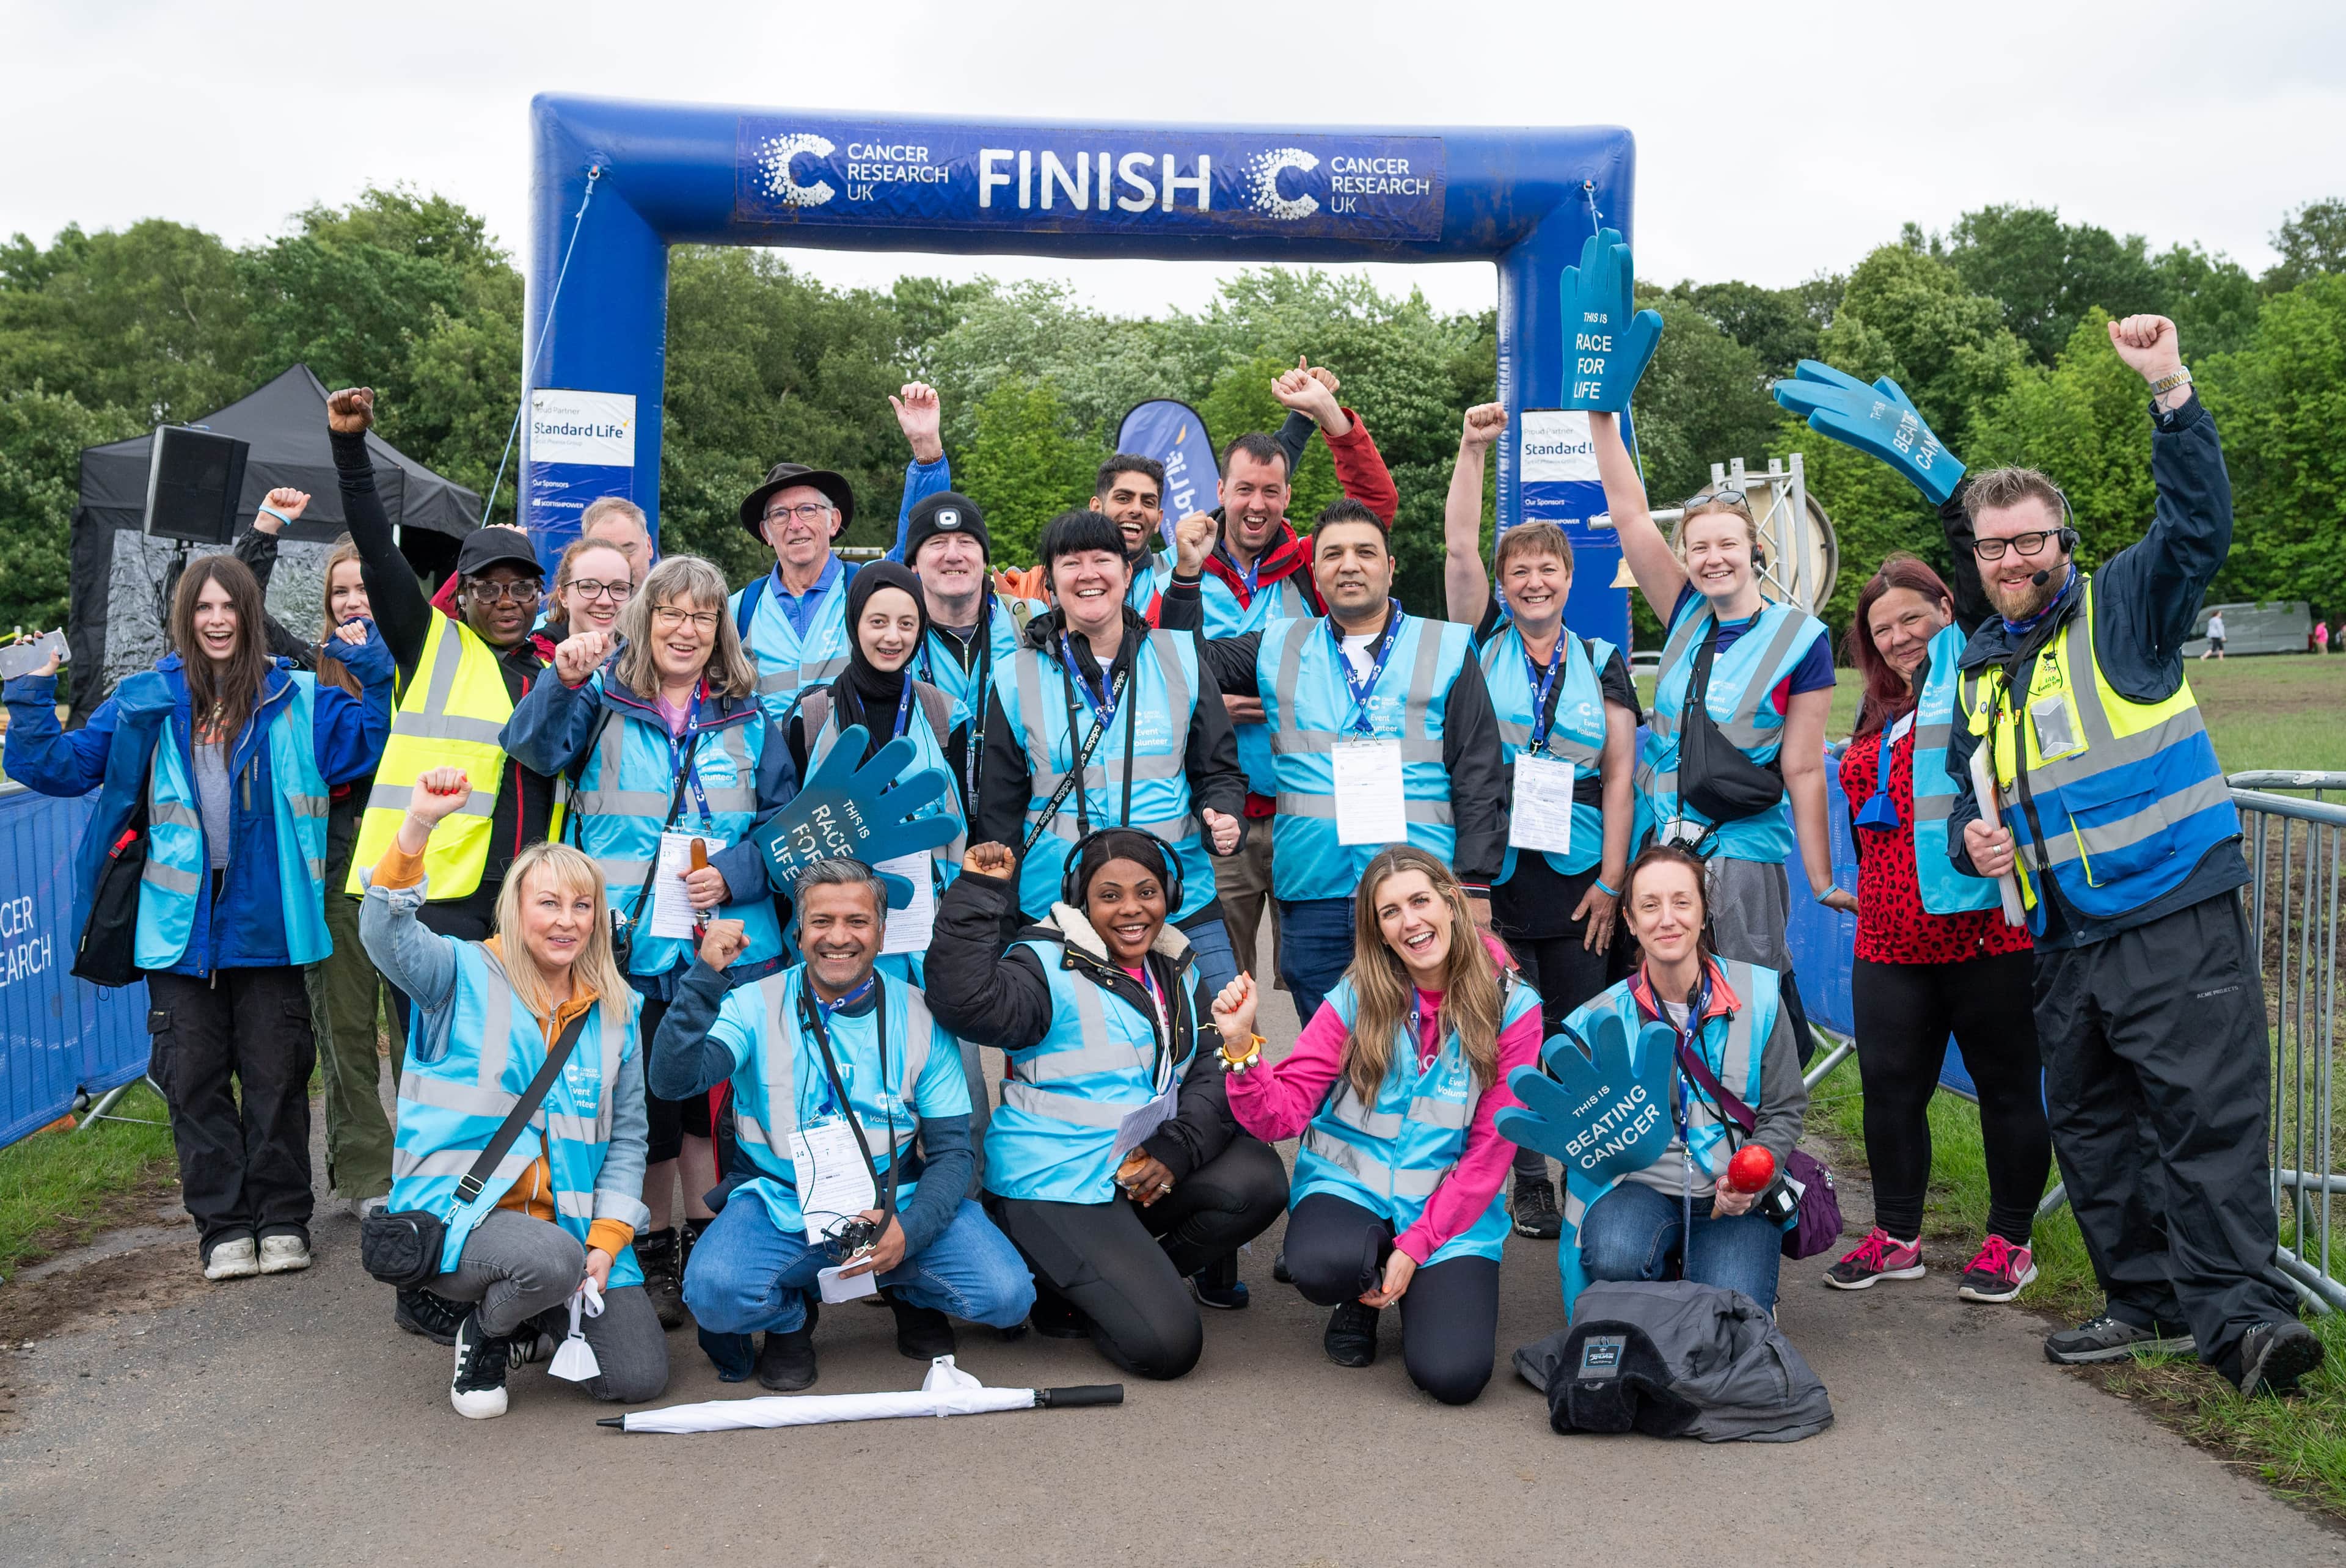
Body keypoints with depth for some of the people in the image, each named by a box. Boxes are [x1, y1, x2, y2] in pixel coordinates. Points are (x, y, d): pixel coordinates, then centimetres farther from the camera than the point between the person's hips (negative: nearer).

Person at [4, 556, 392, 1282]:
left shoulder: (297, 699, 3)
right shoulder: (146, 702, 6)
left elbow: (371, 748, 2)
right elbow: (63, 766, 9)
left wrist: (374, 673, -8)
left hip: (266, 920, -1)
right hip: (180, 923, 1)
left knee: (275, 1072, 5)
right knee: (195, 1079, 6)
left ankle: (282, 1219, 17)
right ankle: (223, 1225, 17)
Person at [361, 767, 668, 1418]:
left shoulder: (614, 1010, 10)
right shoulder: (465, 976, -1)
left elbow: (627, 1136, 11)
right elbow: (385, 932, -21)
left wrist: (605, 1241, -1)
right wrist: (419, 827, -35)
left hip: (574, 1224, 4)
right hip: (459, 1215, -4)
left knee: (638, 1378, -8)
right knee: (552, 1260, -36)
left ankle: (544, 1315, 24)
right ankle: (484, 1336, 0)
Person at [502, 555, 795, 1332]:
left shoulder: (746, 720, 9)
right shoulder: (604, 701, 4)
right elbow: (536, 747, -15)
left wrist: (734, 875, -10)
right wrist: (565, 682, -33)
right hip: (631, 947, -1)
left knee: (713, 1100, 5)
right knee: (644, 1102, 6)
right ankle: (655, 1259, 22)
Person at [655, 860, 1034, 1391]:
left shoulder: (920, 1017, -1)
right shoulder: (757, 1005, -4)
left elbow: (952, 1150, -1)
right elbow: (673, 1080, -19)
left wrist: (910, 1229, -18)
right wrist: (706, 979, -29)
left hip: (896, 1203, 1)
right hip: (780, 1204, -1)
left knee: (1006, 1295, -21)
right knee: (714, 1292, -32)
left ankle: (911, 1294, 15)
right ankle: (790, 1316, 6)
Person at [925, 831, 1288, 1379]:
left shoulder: (1178, 972, 9)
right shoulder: (1049, 965, -10)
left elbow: (1215, 1074, 0)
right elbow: (967, 1002, -29)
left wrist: (1175, 1151, -16)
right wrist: (978, 895, -31)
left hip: (1144, 1169, 7)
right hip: (1054, 1185, -7)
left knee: (1258, 1180, -18)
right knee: (1166, 1346, -17)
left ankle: (1137, 1275, 2)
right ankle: (1062, 1294, 12)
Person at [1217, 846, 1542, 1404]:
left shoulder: (1511, 1007, -6)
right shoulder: (1355, 1000, -4)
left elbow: (1491, 1149, -5)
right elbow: (1280, 1116, -7)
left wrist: (1415, 1247, -12)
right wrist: (1240, 1045, -26)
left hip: (1452, 1206, 0)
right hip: (1351, 1183, 1)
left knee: (1453, 1376, -22)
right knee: (1321, 1268, -34)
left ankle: (1415, 1283, 14)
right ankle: (1361, 1295, 6)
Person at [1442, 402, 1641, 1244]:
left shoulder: (1602, 662, 9)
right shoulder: (1486, 643, 7)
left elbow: (1620, 777, 5)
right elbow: (1458, 547, -6)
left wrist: (1612, 881, -2)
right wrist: (1474, 447, -12)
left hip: (1578, 879, 1)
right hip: (1493, 874, -1)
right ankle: (1527, 1181, 12)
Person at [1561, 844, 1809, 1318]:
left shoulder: (1758, 996, 0)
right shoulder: (1603, 1017, 1)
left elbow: (1786, 1109, 5)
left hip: (1734, 1195, 0)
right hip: (1639, 1185, 0)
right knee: (1613, 1258, -33)